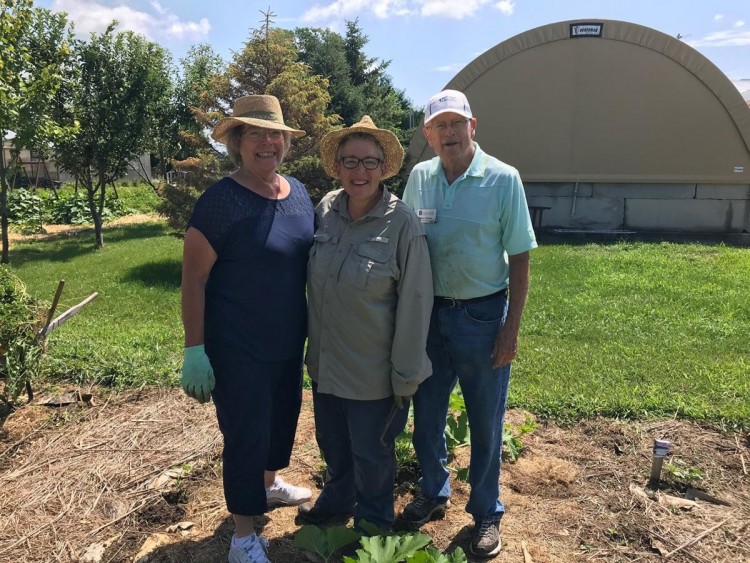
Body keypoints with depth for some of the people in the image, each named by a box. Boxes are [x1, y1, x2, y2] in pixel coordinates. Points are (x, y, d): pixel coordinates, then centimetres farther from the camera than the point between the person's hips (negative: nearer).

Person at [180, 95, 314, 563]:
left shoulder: (298, 192, 3)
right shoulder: (220, 200, -17)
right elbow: (193, 278, -15)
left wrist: (314, 330, 14)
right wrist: (195, 350, -17)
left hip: (289, 342, 7)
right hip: (238, 348, -7)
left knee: (284, 416, 23)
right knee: (246, 433, 5)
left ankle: (270, 483, 52)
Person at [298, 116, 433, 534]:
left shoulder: (402, 223, -18)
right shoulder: (326, 210, -3)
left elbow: (415, 304, -15)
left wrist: (406, 375, -12)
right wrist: (312, 345, 13)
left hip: (372, 372, -5)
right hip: (325, 363, 5)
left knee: (371, 453, 15)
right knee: (332, 443, 25)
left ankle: (372, 523, 43)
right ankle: (337, 501, 54)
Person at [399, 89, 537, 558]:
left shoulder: (503, 179, -9)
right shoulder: (419, 178, 1)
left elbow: (519, 259, -7)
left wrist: (512, 327, -10)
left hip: (483, 315, -3)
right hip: (428, 313, 4)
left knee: (486, 422, 11)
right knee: (426, 414, 16)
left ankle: (487, 512, 32)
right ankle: (434, 493, 41)